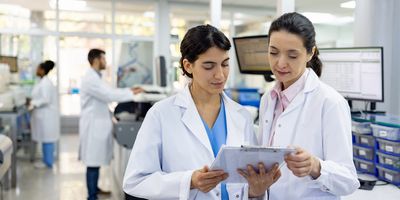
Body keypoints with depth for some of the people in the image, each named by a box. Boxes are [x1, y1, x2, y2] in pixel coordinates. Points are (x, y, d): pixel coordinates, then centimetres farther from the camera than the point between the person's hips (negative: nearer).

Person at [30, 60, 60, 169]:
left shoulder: (45, 83, -19)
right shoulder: (43, 81, 12)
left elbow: (46, 100, -24)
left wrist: (33, 103, -14)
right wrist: (33, 102, 12)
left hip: (46, 115, -10)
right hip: (44, 115, 10)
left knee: (47, 138, -2)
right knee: (45, 138, 14)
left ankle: (48, 162, 7)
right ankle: (47, 160, 22)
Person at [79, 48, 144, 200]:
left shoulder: (95, 77, 15)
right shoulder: (90, 79, -19)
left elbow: (108, 92, 18)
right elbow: (108, 95, -23)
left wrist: (129, 90, 10)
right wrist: (131, 94, -16)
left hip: (98, 124, 10)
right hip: (93, 125, -10)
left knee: (97, 160, 18)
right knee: (93, 162, -4)